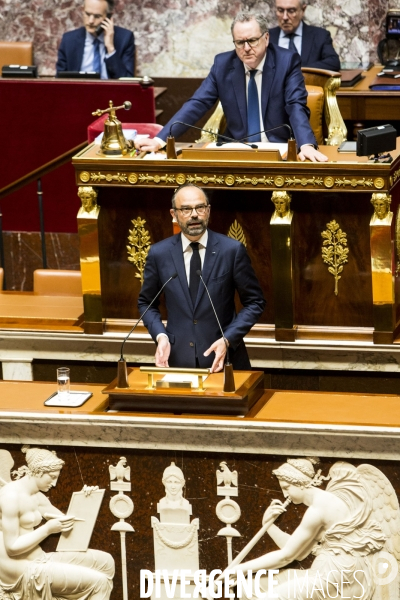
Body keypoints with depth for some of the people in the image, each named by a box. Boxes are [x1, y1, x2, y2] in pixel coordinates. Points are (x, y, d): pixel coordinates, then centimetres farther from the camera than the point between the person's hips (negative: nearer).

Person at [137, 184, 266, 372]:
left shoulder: (232, 250, -6)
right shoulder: (159, 253, 0)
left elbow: (254, 302, 0)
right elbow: (146, 303, 12)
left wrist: (228, 340, -13)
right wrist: (160, 336, -6)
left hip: (223, 355, -1)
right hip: (177, 357, 1)